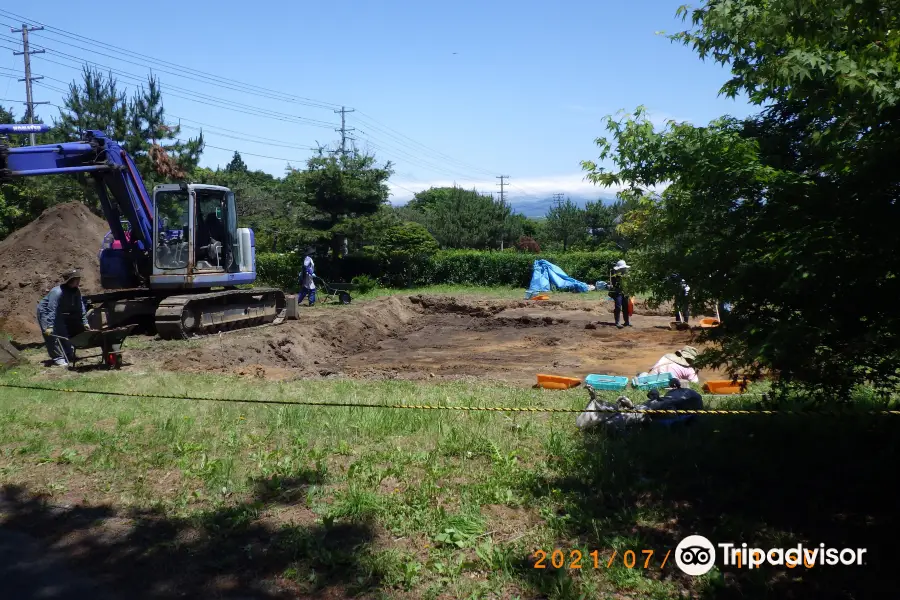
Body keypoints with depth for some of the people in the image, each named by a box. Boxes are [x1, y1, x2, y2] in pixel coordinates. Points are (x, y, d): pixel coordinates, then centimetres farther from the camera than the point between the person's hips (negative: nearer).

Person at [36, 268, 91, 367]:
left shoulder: (76, 292, -12)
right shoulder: (58, 292, -36)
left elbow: (80, 307, -5)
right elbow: (51, 310, -39)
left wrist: (84, 322, -8)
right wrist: (49, 326, -44)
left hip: (58, 314, 8)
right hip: (45, 312, -8)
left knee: (65, 333, 13)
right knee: (53, 334, -19)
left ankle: (69, 355, 26)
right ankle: (58, 358, -18)